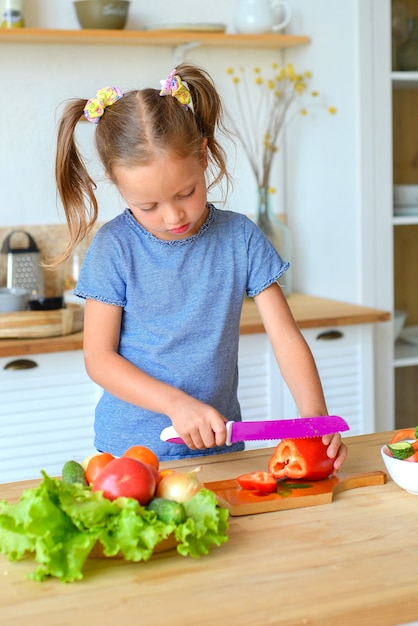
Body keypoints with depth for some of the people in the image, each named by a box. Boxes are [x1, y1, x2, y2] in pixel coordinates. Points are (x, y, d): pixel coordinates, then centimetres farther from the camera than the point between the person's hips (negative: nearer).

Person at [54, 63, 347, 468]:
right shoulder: (114, 247, -5)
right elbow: (99, 359, -4)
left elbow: (286, 337, 0)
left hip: (219, 449, 2)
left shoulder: (240, 237, 1)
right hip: (129, 452, -2)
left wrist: (314, 415, -15)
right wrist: (177, 404, -17)